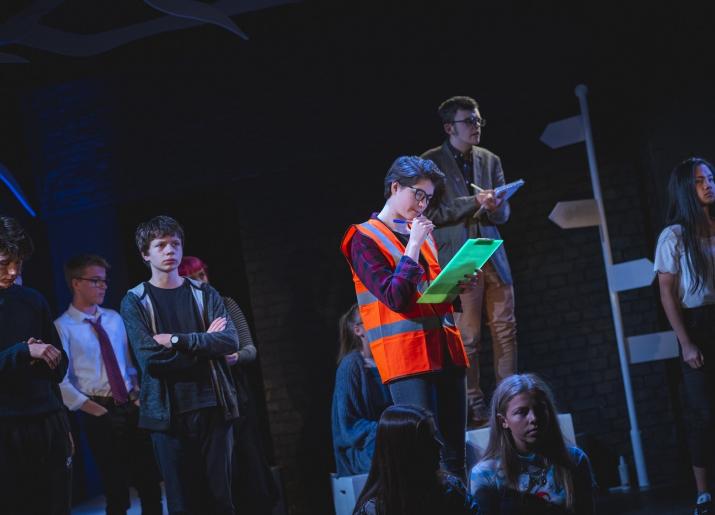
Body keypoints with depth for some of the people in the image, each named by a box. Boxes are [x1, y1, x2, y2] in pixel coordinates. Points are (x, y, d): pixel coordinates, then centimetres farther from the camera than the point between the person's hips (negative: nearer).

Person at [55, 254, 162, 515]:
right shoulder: (63, 327, -9)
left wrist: (138, 395, 2)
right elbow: (61, 383, -13)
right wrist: (97, 411, -13)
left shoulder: (114, 319, 10)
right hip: (101, 415, -5)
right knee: (116, 491, 4)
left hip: (132, 408, 5)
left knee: (150, 483, 7)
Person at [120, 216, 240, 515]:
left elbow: (230, 341, -5)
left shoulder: (205, 294, 10)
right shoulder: (135, 302, 3)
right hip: (168, 412, -2)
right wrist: (204, 344, -5)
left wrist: (177, 341, -13)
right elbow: (149, 356, -11)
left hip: (213, 407, 2)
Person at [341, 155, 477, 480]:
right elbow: (395, 298, -12)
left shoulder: (422, 233, 20)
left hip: (444, 350, 7)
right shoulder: (365, 240, -2)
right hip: (405, 355, -7)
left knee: (454, 452, 4)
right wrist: (413, 245, -10)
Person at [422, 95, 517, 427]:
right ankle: (474, 408, 2)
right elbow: (430, 213, -7)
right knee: (468, 337, -3)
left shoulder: (490, 160, 14)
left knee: (506, 331, 2)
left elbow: (503, 213, 15)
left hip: (492, 253, 5)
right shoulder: (431, 161, -1)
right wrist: (473, 203, -14)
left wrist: (492, 207, -9)